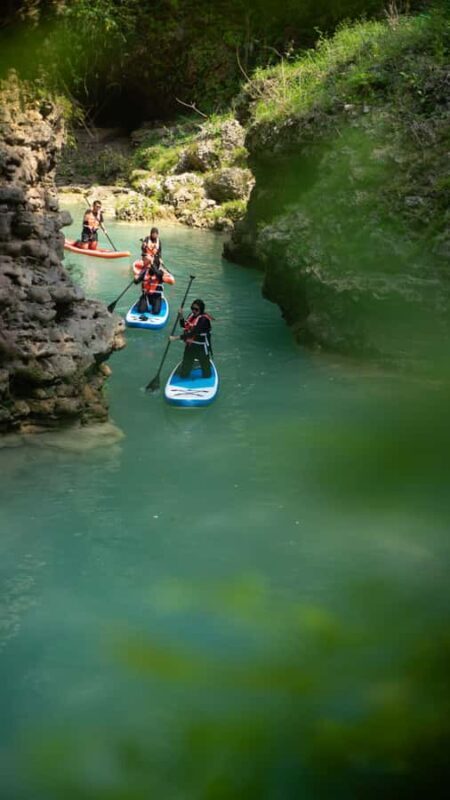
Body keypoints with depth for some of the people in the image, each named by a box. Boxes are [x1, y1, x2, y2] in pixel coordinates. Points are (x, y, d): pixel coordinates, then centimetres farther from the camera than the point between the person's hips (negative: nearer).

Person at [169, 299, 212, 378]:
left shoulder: (203, 319, -24)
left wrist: (176, 338, -32)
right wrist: (181, 316, -3)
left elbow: (192, 333, -31)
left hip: (201, 348, -7)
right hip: (190, 346, 7)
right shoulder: (192, 315, 2)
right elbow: (183, 325, 17)